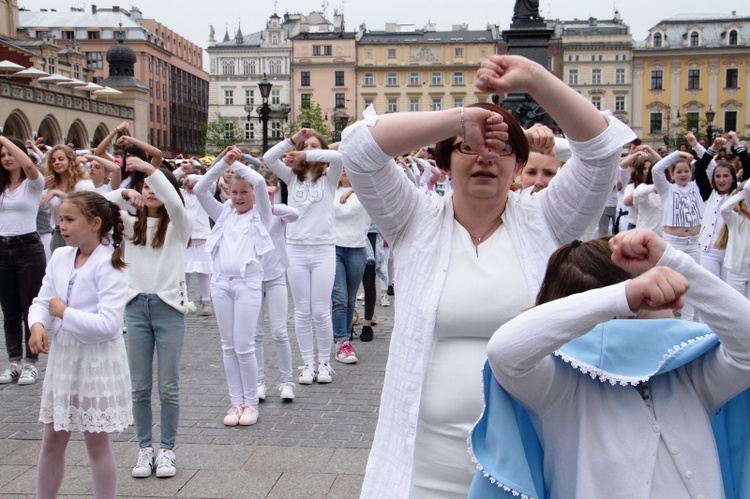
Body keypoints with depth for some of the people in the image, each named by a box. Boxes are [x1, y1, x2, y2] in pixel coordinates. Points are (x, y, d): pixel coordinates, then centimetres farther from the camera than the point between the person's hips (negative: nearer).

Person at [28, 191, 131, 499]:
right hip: (63, 356, 6)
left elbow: (108, 324, -24)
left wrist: (64, 312, -17)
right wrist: (38, 324, -14)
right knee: (52, 438, 15)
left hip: (98, 360, -6)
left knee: (96, 441, 5)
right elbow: (42, 301, 6)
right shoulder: (60, 257, 4)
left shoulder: (109, 265, -17)